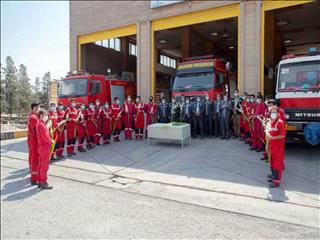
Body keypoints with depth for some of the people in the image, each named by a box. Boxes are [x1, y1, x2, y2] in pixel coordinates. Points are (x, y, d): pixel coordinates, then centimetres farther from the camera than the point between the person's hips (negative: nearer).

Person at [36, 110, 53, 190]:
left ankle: (40, 181, 25)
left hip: (41, 147, 10)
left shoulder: (39, 123, 11)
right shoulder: (41, 125, -20)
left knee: (41, 165, 15)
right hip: (45, 148, -10)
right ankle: (44, 183, 9)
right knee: (45, 166, 0)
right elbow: (45, 137, -21)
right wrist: (51, 141, -8)